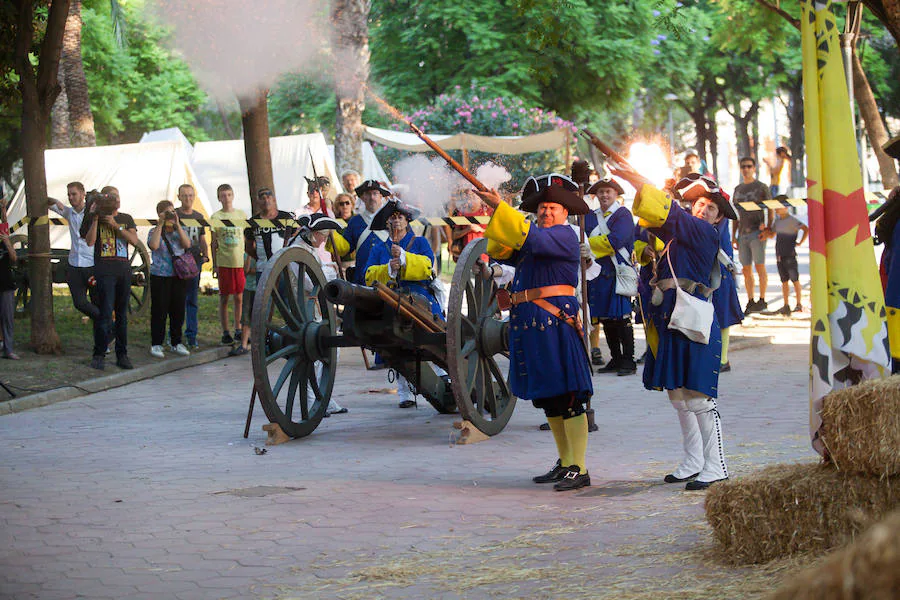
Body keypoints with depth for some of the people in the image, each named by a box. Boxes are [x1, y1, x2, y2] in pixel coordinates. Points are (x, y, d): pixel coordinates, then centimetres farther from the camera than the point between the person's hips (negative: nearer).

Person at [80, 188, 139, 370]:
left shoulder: (126, 219, 15)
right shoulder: (94, 218, 6)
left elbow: (134, 240, 1)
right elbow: (89, 242, -6)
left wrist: (115, 225, -7)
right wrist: (95, 218, -10)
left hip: (124, 269, 4)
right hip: (104, 270, -4)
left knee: (122, 314, 6)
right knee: (105, 313, -12)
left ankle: (122, 355, 11)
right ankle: (99, 355, -7)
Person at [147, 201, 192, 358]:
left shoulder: (179, 231, 11)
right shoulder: (154, 232, 2)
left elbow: (187, 244, -7)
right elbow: (154, 245, -18)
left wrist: (177, 224, -10)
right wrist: (161, 224, -13)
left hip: (179, 276, 3)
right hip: (160, 276, -3)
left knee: (178, 310, 7)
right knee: (159, 310, -2)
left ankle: (176, 343, 18)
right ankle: (156, 344, 5)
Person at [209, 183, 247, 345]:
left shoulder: (242, 214, 8)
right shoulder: (215, 217, 1)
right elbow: (214, 243, 3)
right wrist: (214, 265, -1)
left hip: (240, 261, 2)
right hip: (224, 262, -2)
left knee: (239, 297, 7)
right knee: (224, 298, 1)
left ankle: (238, 330, 17)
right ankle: (225, 333, 6)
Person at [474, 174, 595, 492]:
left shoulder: (565, 235, -5)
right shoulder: (538, 237, 21)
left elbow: (531, 238, -22)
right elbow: (499, 251, 15)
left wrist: (500, 208, -24)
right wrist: (499, 220, -3)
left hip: (556, 321, -9)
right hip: (530, 325, 9)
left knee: (566, 396, -11)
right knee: (547, 398, 13)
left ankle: (580, 469, -11)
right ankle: (565, 463, 21)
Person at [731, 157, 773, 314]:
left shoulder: (762, 187, 3)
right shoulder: (738, 189, 17)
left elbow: (771, 210, 2)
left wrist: (768, 229, -12)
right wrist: (733, 236, 12)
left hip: (757, 232, -5)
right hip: (743, 235, 5)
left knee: (759, 266, -8)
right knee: (746, 270, 3)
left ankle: (762, 301, -3)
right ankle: (750, 302, 7)